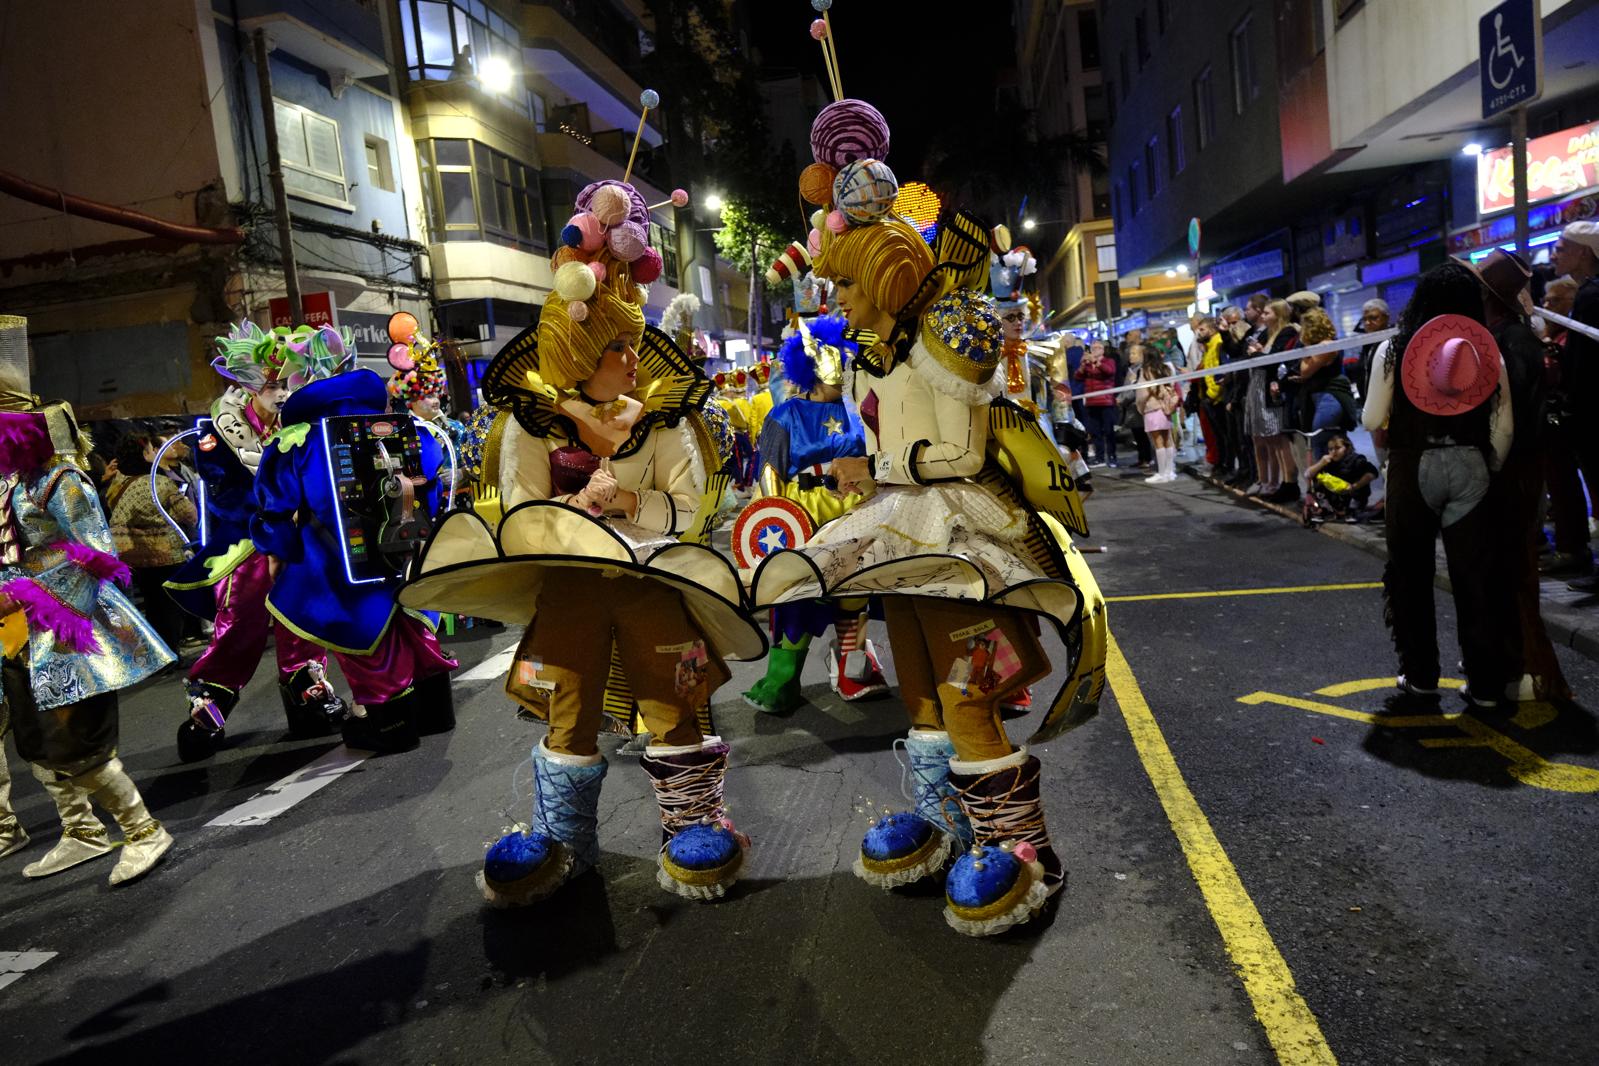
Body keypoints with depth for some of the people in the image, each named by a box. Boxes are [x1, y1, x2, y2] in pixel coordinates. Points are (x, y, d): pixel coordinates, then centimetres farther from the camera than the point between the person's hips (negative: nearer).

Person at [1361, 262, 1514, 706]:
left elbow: (1372, 420, -5)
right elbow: (1504, 427, 0)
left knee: (1411, 574, 11)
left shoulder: (1394, 349, -4)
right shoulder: (1487, 351, 1)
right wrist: (1492, 469, 15)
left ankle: (1420, 674, 18)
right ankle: (1484, 683, 12)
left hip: (1412, 466, -2)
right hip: (1469, 466, 2)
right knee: (1474, 576, 7)